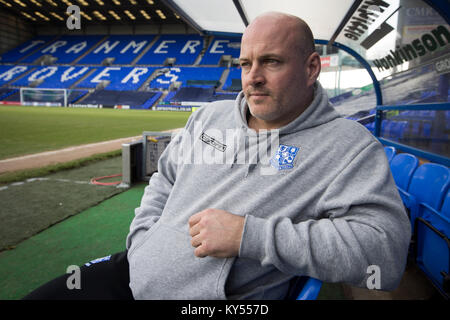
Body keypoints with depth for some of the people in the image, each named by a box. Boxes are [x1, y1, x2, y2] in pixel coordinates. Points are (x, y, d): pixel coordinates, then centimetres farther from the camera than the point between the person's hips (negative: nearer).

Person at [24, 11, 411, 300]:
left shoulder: (349, 145, -9)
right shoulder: (209, 116, 9)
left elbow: (387, 247, -20)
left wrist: (248, 235, -24)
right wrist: (141, 246, 4)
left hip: (215, 296, -4)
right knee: (36, 297, 2)